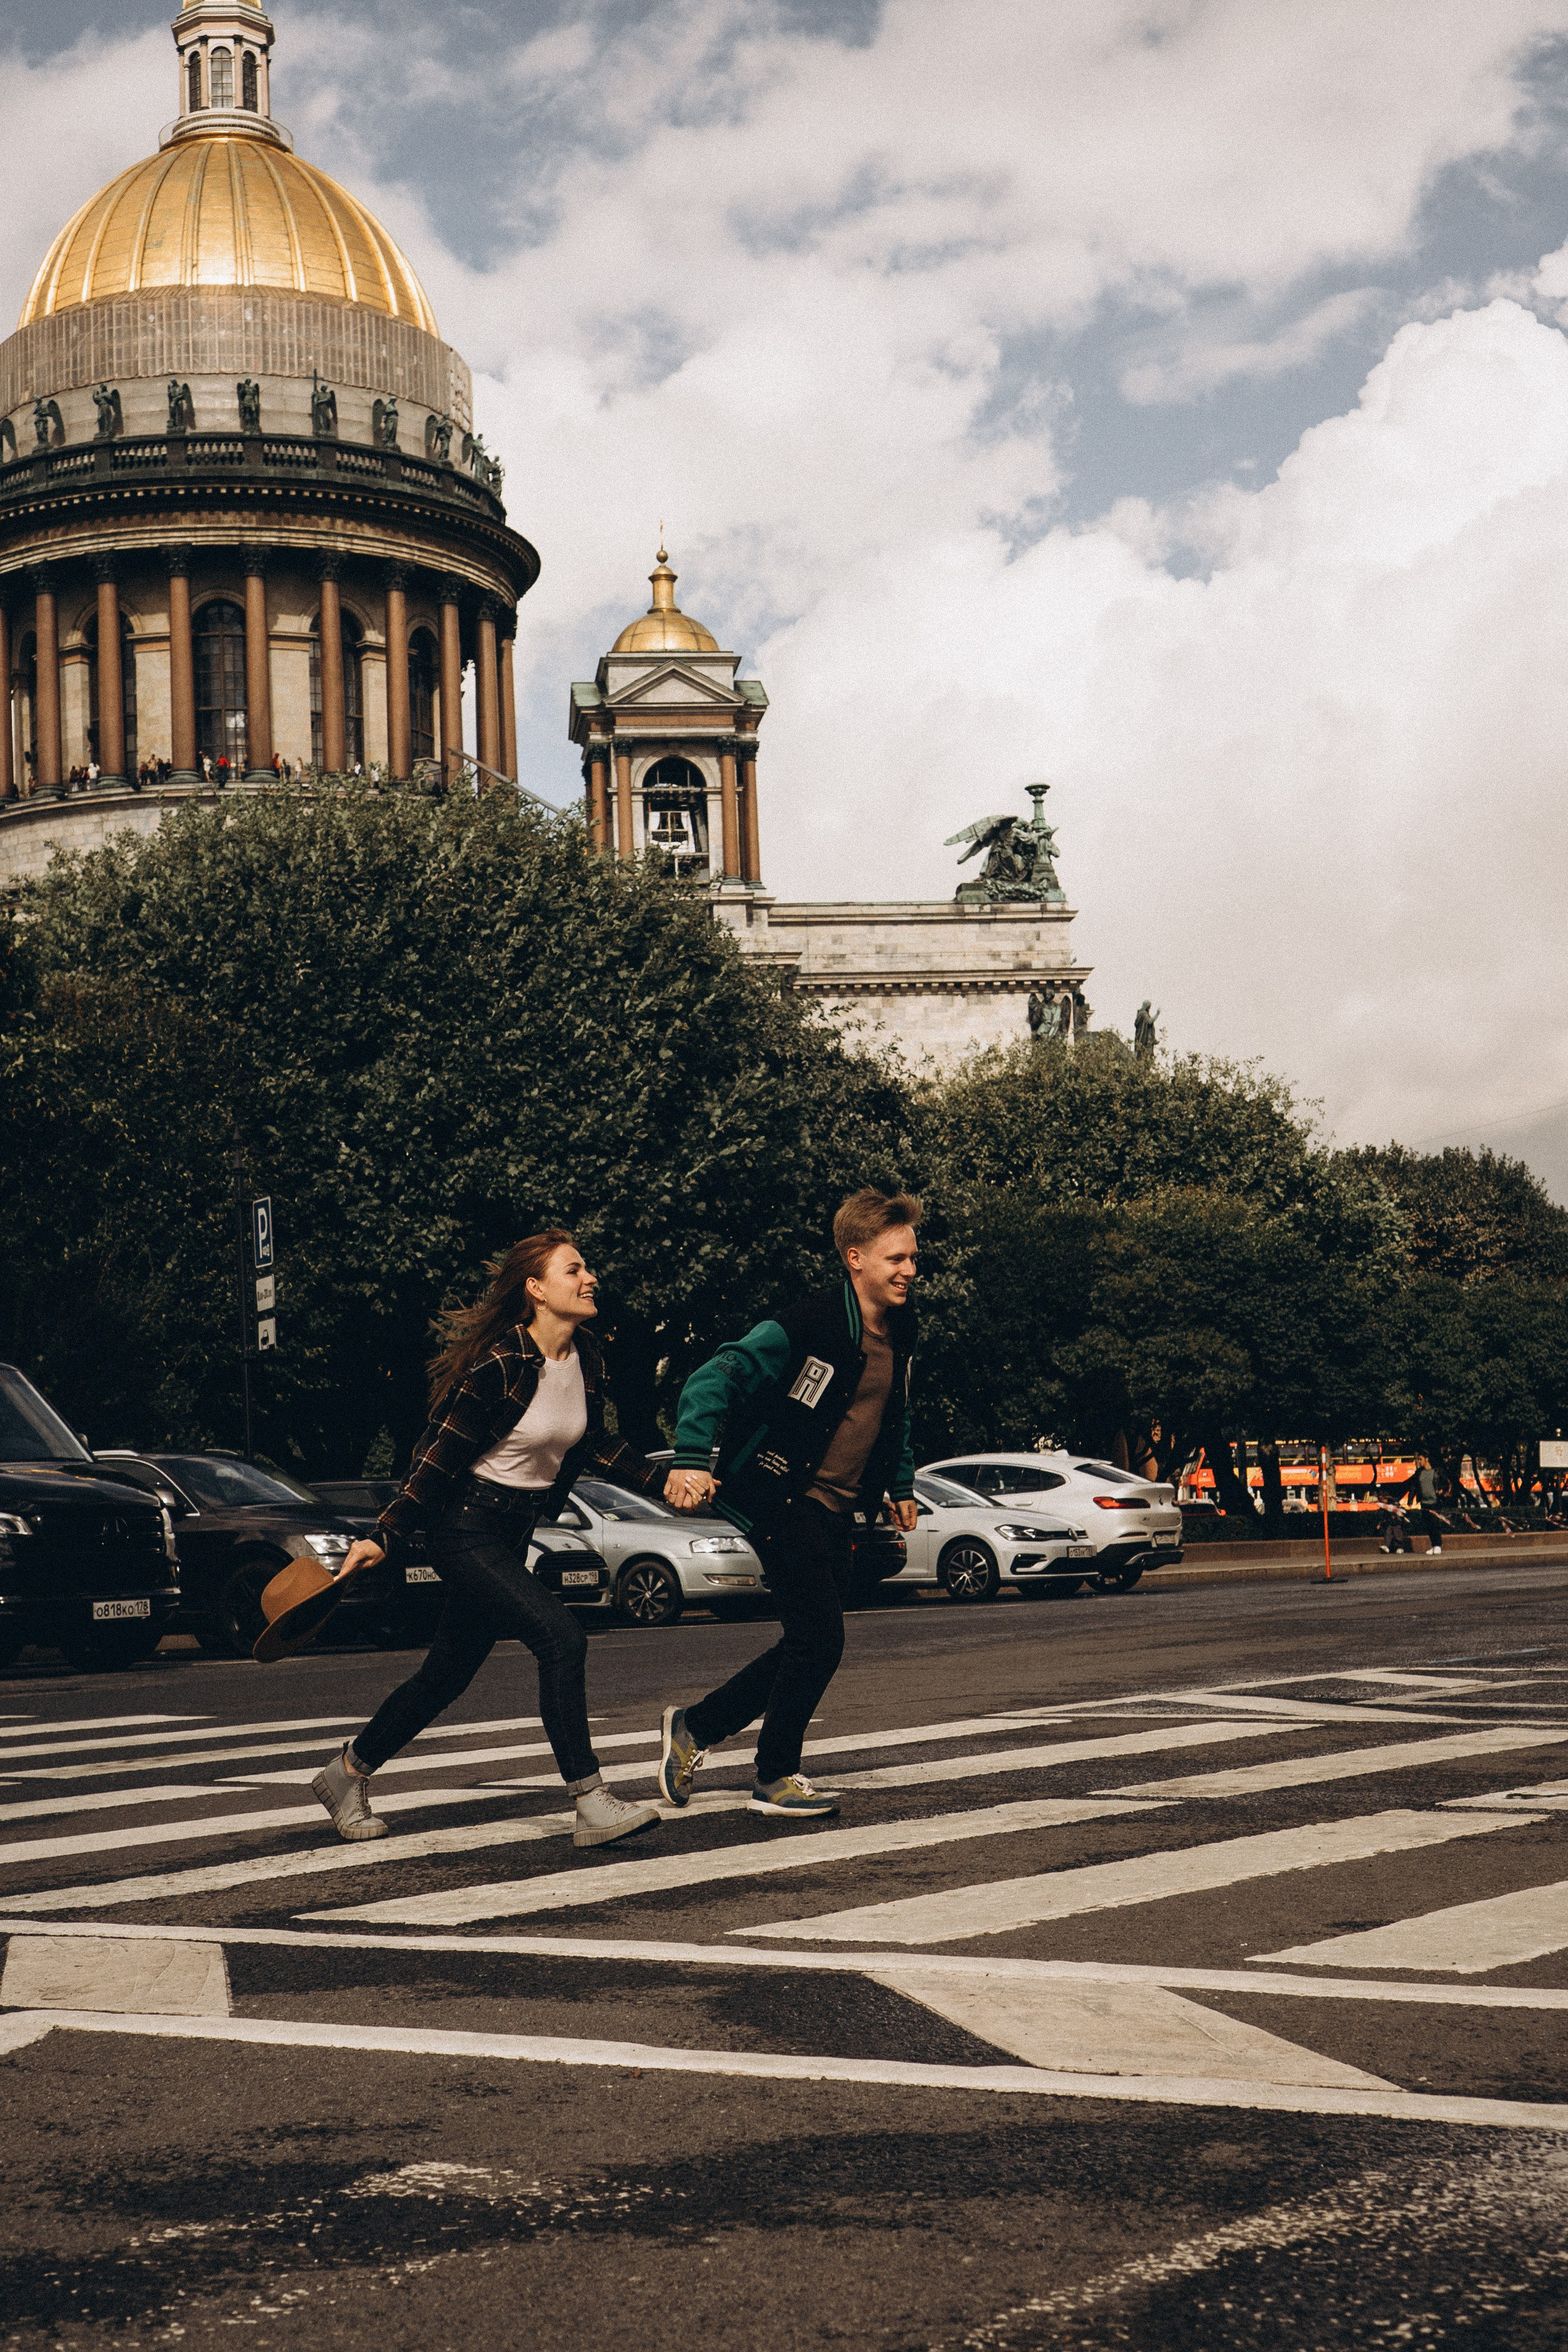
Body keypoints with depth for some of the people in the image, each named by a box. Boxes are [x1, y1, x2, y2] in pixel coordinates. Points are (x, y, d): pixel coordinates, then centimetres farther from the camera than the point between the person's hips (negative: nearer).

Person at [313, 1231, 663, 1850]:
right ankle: (591, 1805, -19)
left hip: (514, 1532, 8)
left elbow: (595, 1446, 16)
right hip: (465, 1526, -8)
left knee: (450, 1672, 16)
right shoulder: (498, 1364, -21)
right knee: (561, 1636, -21)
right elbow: (441, 1454, -17)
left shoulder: (587, 1361, 2)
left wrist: (661, 1481, 7)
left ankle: (347, 1773, 34)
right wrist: (385, 1537, -17)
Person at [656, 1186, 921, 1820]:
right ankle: (776, 1778, 6)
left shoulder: (900, 1332, 7)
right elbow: (714, 1379, -24)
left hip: (838, 1513, 8)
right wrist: (692, 1459, -36)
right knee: (819, 1641, -11)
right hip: (784, 1500, -8)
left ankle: (694, 1727, 27)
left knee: (807, 1647, 10)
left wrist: (901, 1485, 24)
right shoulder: (804, 1328, -18)